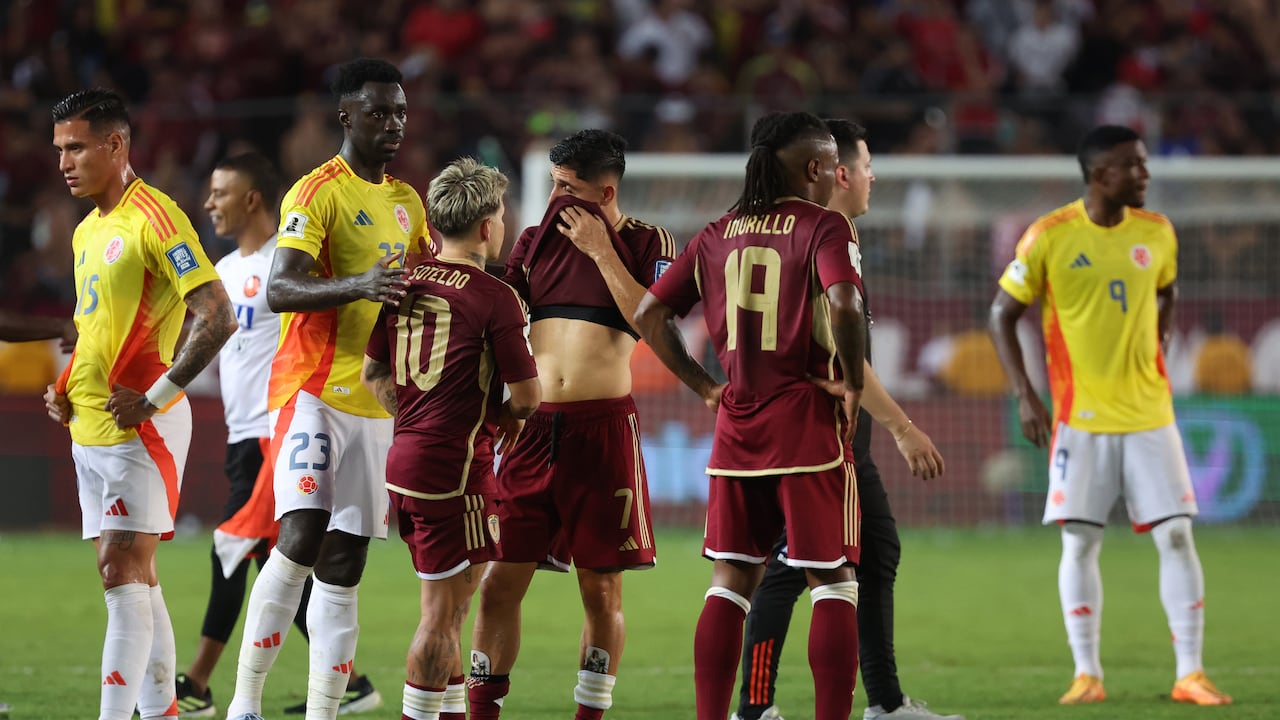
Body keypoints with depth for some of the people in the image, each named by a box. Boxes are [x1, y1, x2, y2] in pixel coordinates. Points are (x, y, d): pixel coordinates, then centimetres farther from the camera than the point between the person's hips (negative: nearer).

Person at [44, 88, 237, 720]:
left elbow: (216, 317, -18)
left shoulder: (155, 218, -12)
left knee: (124, 573, -12)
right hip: (89, 427, 9)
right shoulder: (87, 232, 16)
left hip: (138, 427, -9)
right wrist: (66, 389, 11)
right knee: (133, 579, 10)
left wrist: (154, 397, -19)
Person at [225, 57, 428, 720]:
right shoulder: (316, 193, -7)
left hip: (375, 402, 7)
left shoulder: (407, 203, 17)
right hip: (314, 390, -7)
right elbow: (279, 289, -19)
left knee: (343, 569, 5)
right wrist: (358, 285, -35)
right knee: (300, 541, -21)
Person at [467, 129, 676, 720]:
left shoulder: (647, 242, 3)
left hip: (603, 428, -3)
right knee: (499, 584, 0)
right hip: (532, 427, 3)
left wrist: (601, 250, -10)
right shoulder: (536, 241, 14)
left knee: (601, 591, 2)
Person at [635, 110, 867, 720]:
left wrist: (703, 385, 12)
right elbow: (844, 305, -24)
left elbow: (650, 314, 9)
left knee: (730, 583, 10)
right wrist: (852, 382, -11)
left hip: (736, 425, 5)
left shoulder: (717, 235, 11)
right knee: (832, 583, 1)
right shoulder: (823, 227, -6)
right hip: (810, 423, -5)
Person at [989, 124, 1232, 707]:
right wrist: (1025, 397, -8)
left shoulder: (1156, 233, 3)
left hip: (1149, 413, 3)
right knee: (1080, 543, -2)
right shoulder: (1049, 237, -8)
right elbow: (1002, 315, -2)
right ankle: (1087, 674, 7)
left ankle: (1190, 675, 0)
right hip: (1081, 416, -3)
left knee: (1176, 536, -4)